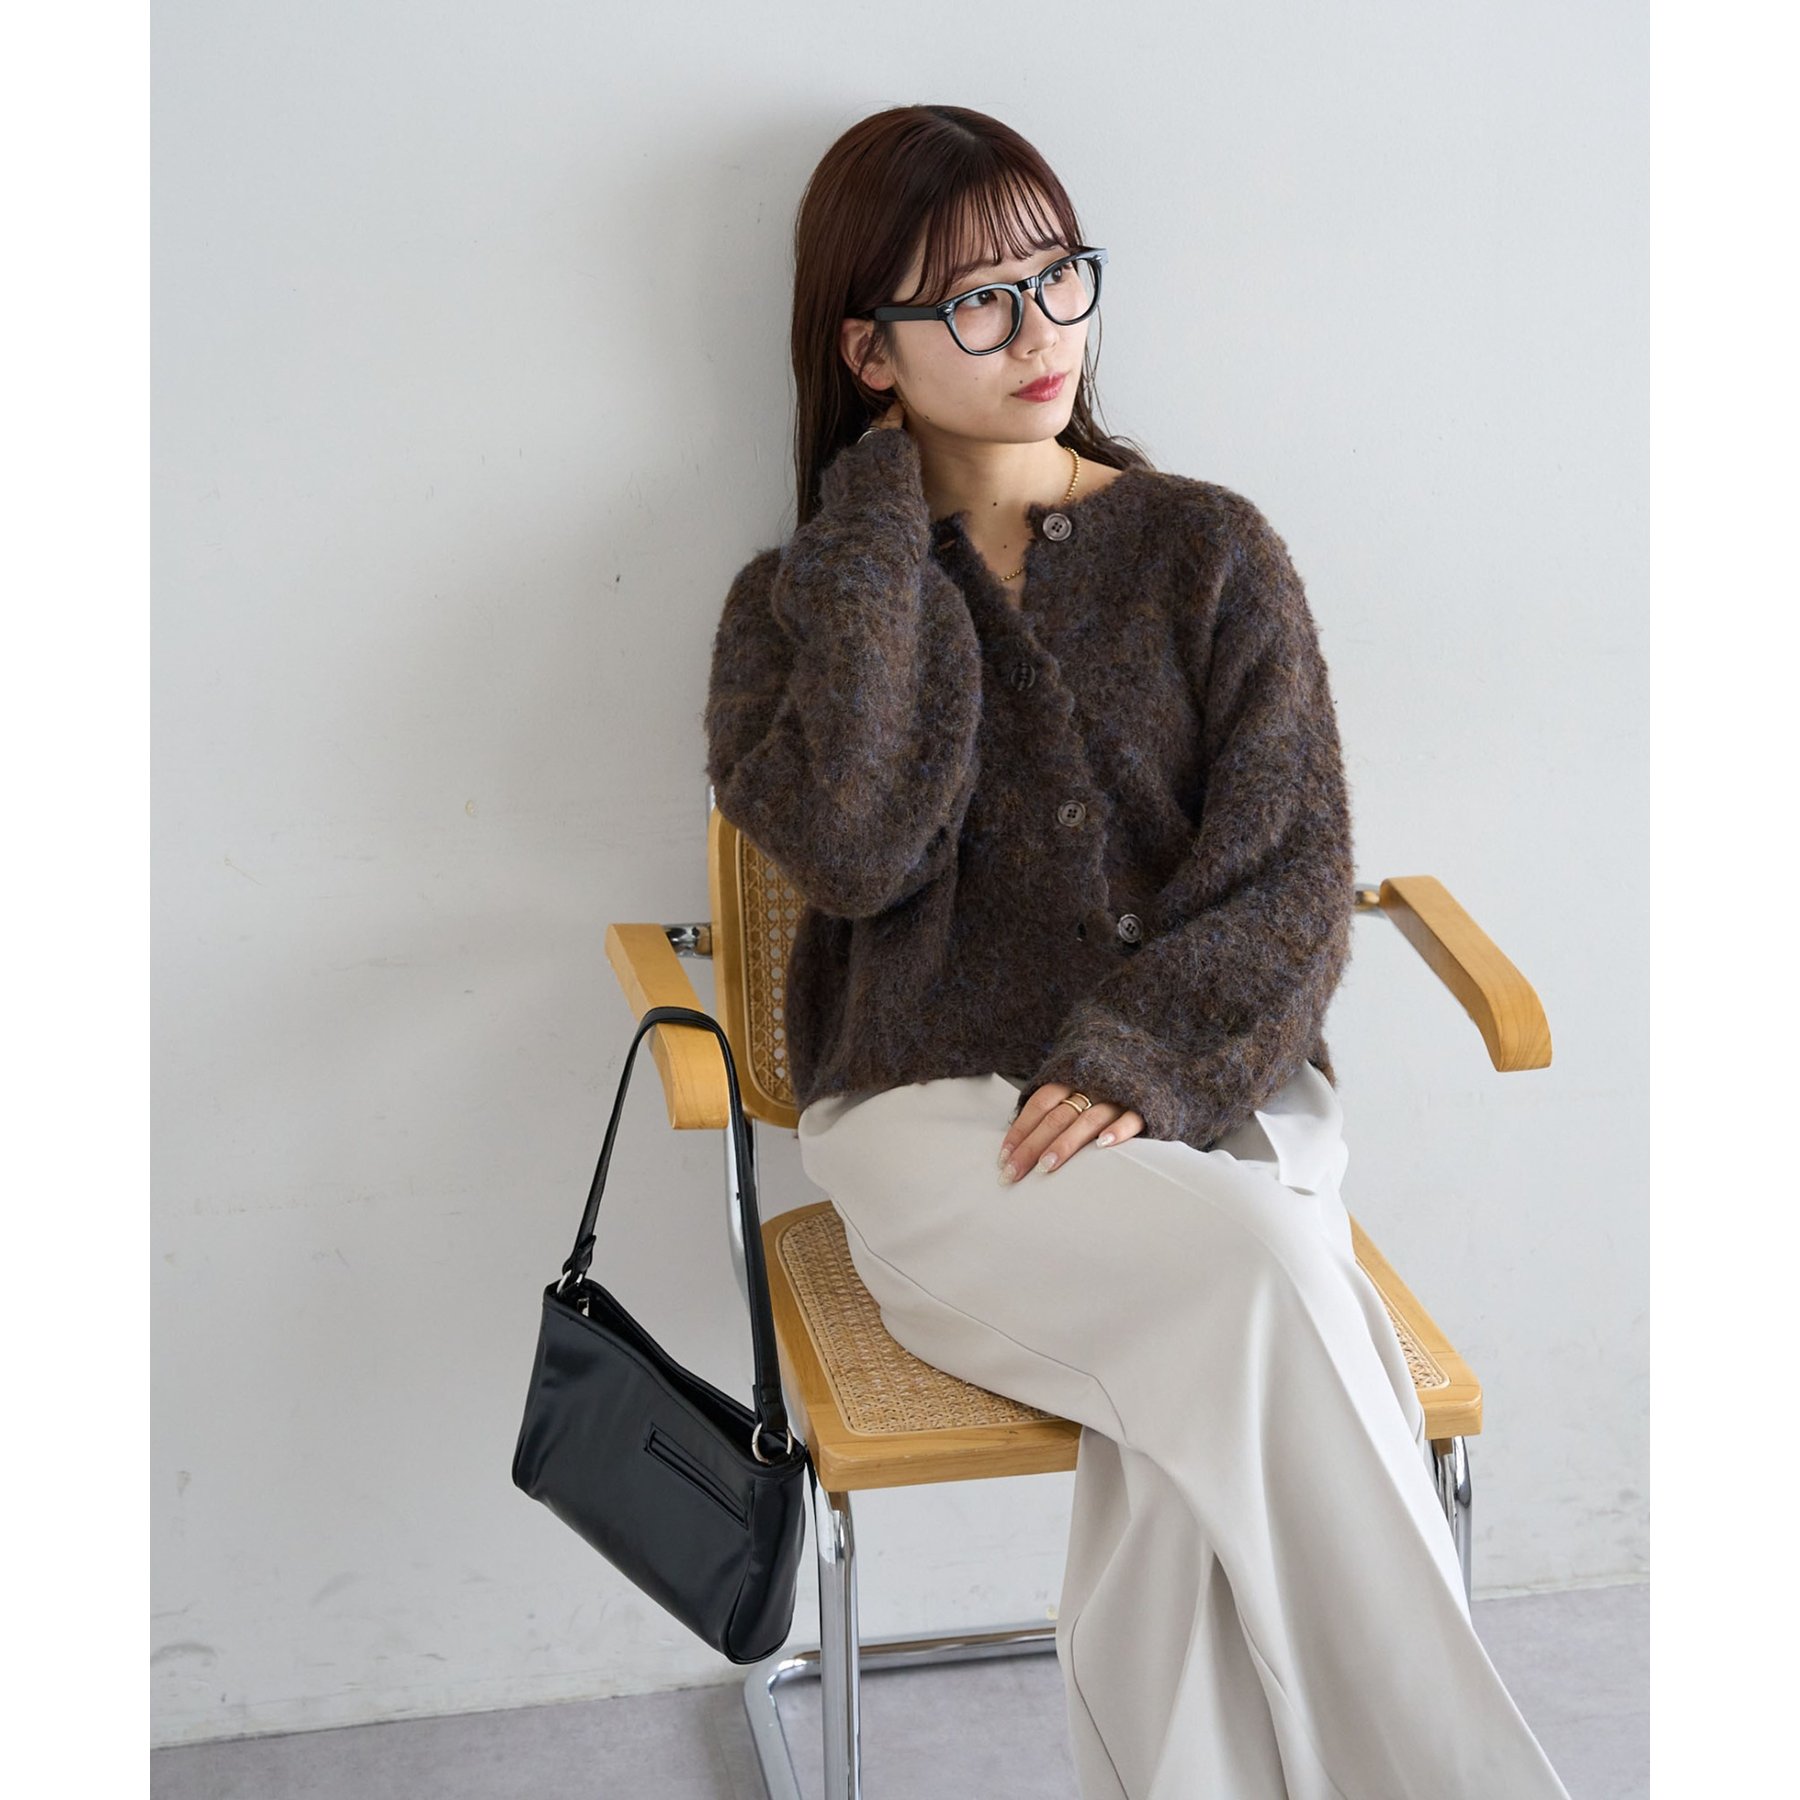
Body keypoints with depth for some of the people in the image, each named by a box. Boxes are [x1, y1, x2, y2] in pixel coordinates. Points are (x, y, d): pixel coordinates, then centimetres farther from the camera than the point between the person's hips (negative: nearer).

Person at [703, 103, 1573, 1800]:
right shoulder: (807, 597, 10)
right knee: (1259, 1274, -30)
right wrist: (884, 534, -5)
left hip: (1204, 1102, 1)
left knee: (1197, 1418, -32)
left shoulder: (1210, 552, 10)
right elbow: (855, 846, -11)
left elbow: (1294, 868, 1)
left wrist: (1145, 1058, -16)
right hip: (936, 1114, -1)